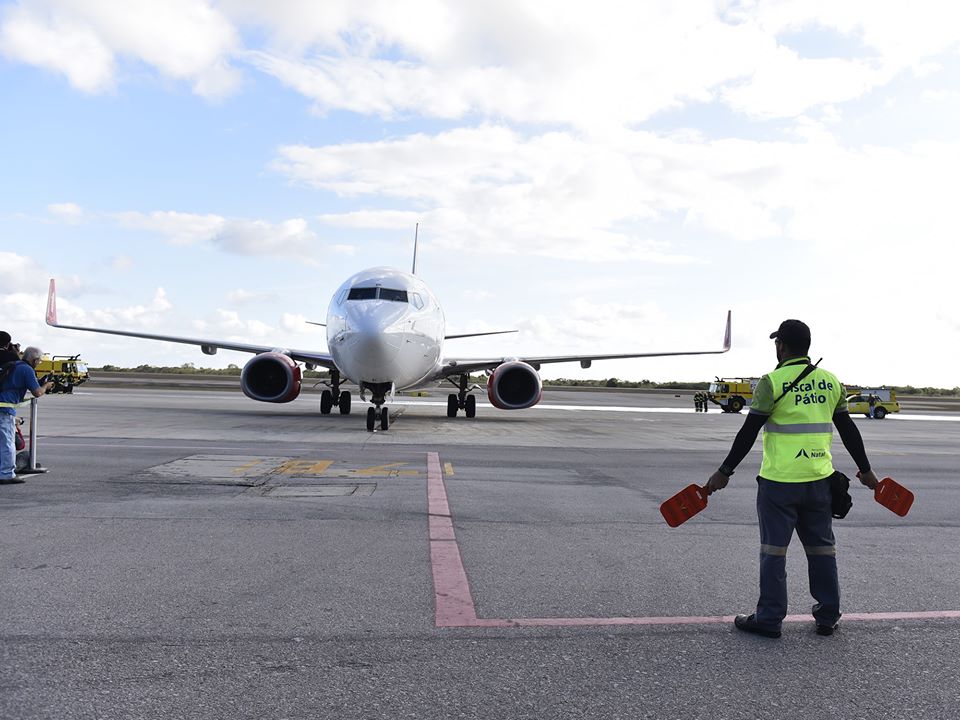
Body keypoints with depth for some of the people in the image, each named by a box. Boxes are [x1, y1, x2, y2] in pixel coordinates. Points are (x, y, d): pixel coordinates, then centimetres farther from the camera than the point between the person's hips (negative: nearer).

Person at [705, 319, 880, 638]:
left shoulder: (772, 382, -10)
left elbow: (749, 432, -12)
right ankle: (827, 617, 24)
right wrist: (865, 470, 24)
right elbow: (848, 430, 12)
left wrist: (724, 471, -6)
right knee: (822, 546, 15)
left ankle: (769, 618, 10)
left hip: (779, 482, -5)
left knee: (774, 549, 3)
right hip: (819, 480, 5)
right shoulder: (831, 381, 6)